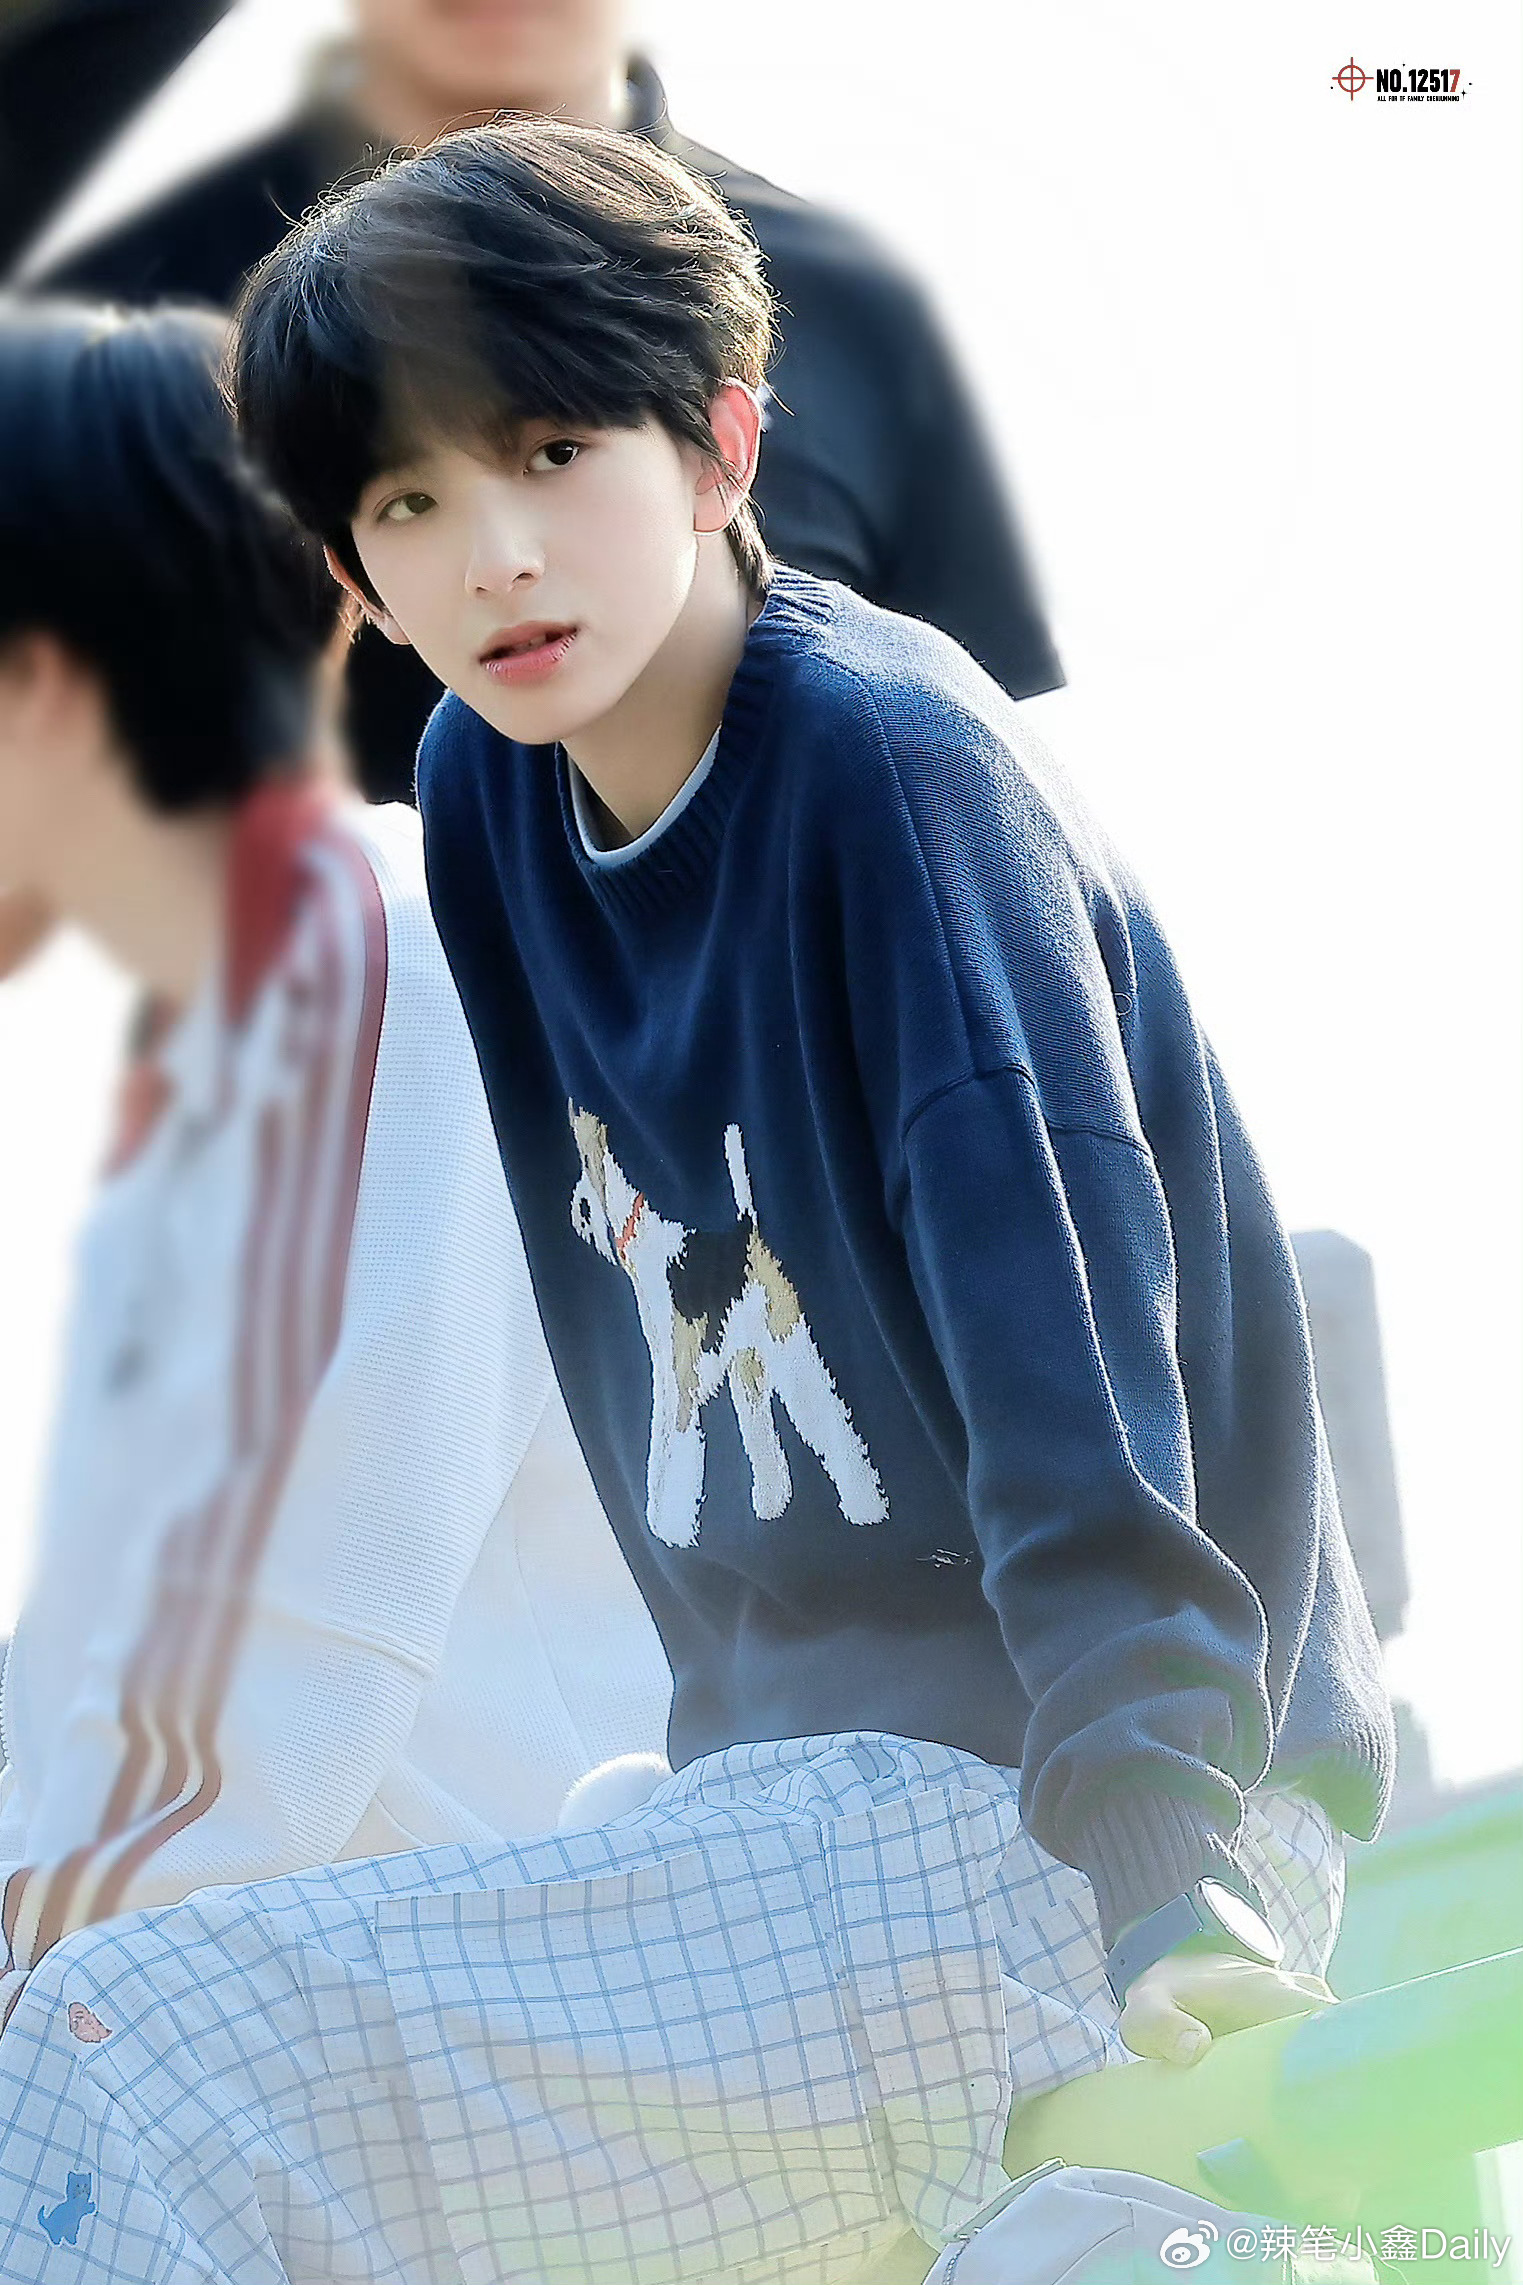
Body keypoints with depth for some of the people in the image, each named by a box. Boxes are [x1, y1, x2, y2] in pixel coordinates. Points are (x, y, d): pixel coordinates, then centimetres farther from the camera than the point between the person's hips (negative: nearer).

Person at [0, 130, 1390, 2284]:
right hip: (817, 1781, 8)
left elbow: (1064, 1322, -24)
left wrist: (1154, 1857, -31)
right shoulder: (486, 793, 6)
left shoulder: (889, 767, -16)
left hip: (1042, 1823, -8)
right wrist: (733, 1753, 12)